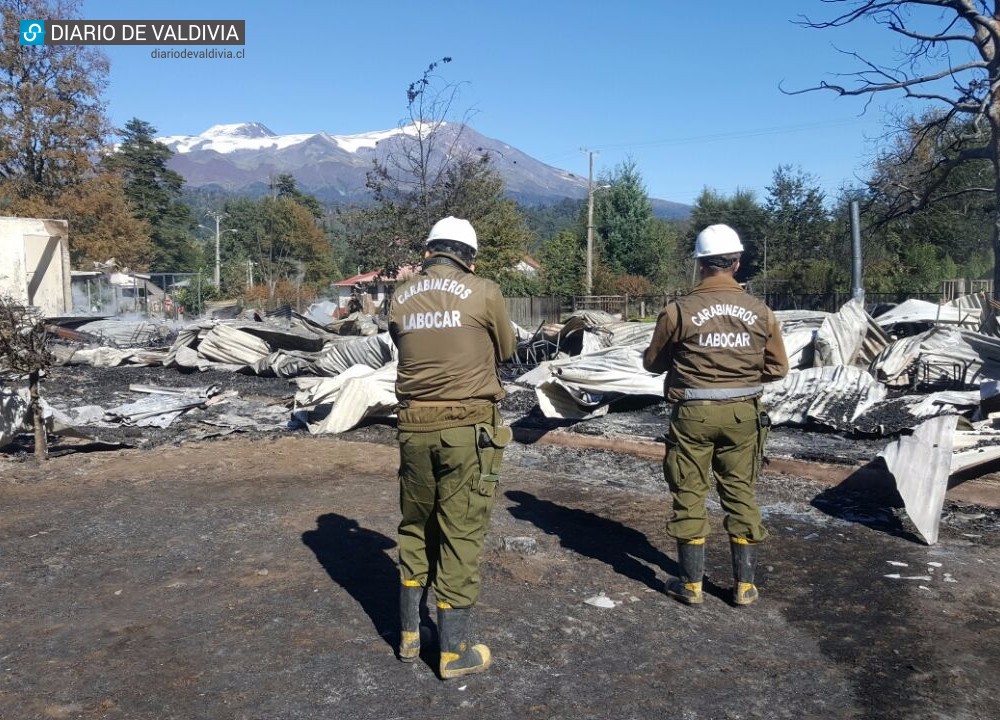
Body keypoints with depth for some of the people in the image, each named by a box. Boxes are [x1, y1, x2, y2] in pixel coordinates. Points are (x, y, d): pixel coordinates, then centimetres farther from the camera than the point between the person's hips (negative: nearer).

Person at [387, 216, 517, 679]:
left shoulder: (400, 298, 5)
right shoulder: (484, 293, -6)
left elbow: (405, 348, 10)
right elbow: (505, 349, 7)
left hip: (415, 427, 4)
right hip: (467, 428, -4)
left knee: (415, 529, 18)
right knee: (460, 536, 5)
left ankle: (409, 636, 29)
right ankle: (454, 652, 15)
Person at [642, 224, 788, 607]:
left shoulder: (679, 310, -10)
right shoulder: (760, 311, -3)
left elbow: (653, 362, 1)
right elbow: (777, 368, 4)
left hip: (693, 414, -2)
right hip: (742, 414, 3)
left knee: (689, 494, 9)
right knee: (740, 495, 13)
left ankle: (691, 584, 17)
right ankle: (744, 585, 21)